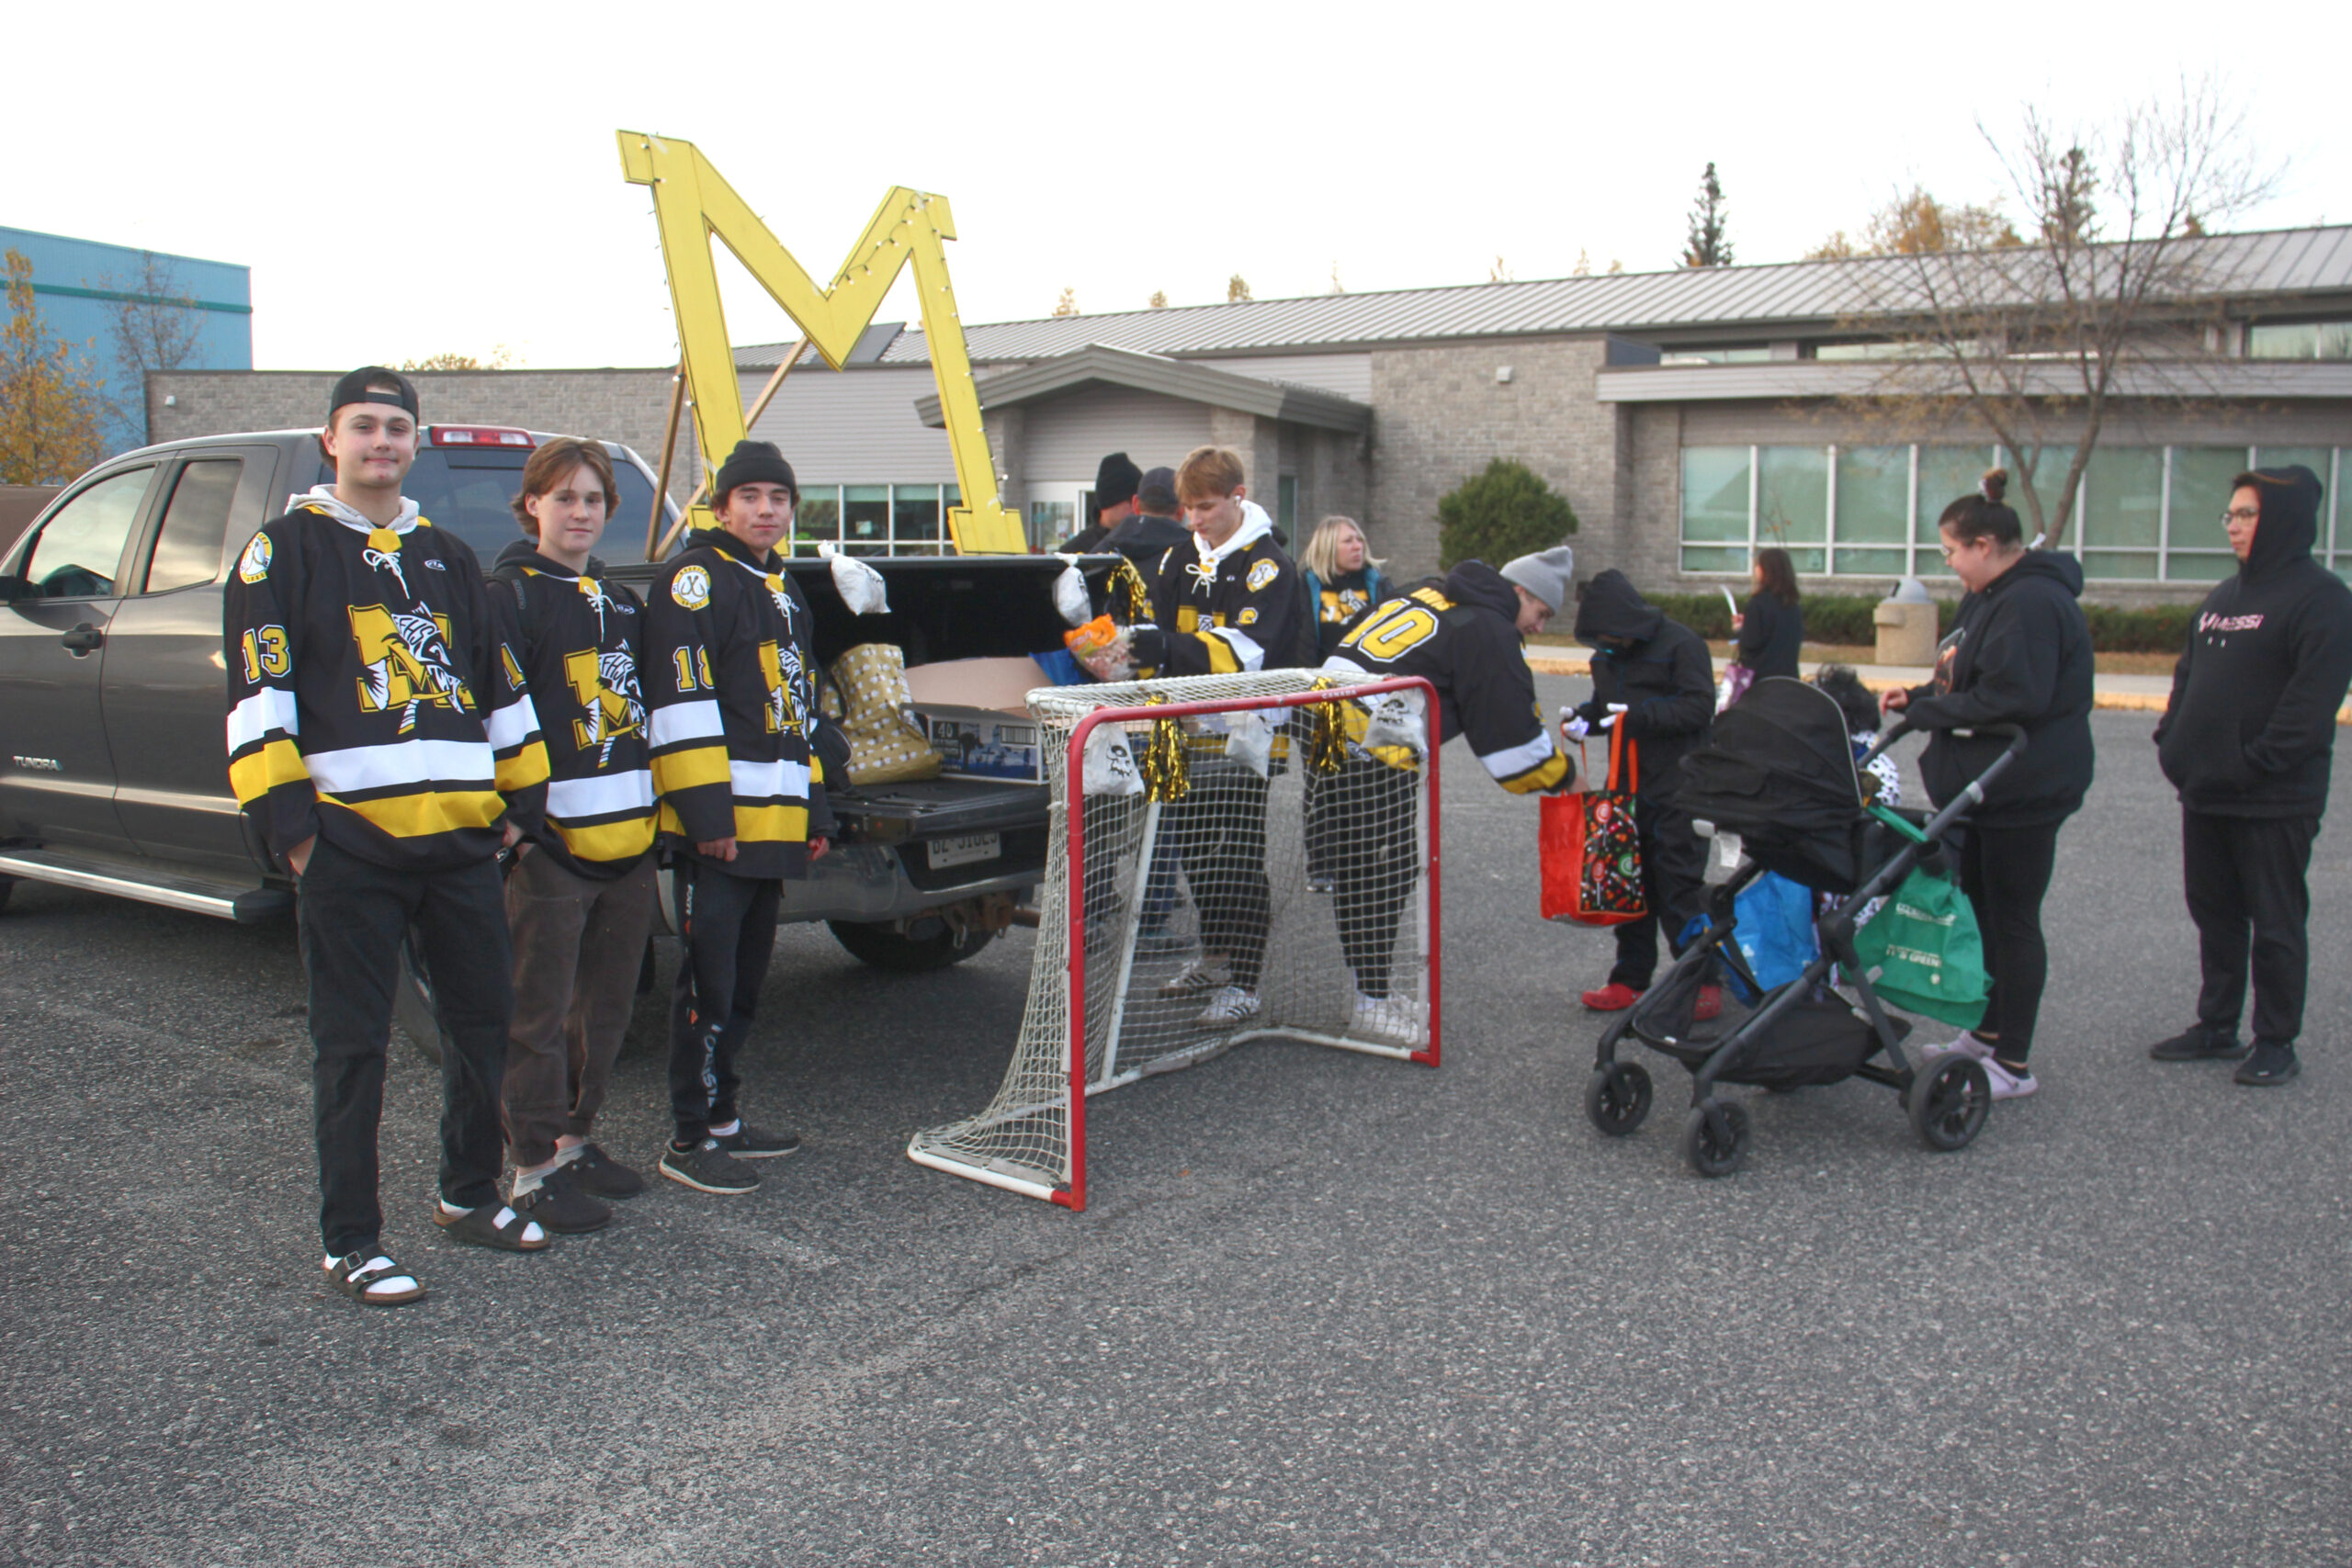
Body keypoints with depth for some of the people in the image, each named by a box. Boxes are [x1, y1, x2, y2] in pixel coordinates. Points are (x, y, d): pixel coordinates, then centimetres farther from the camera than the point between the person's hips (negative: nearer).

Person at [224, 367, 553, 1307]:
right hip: (349, 840, -5)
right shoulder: (286, 549, 2)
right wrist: (286, 815, -13)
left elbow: (499, 684, 20)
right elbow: (259, 689, -6)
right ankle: (351, 1244, 12)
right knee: (352, 1044, 2)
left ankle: (469, 1196, 29)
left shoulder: (448, 558, 18)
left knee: (484, 1018, 11)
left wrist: (523, 797, 15)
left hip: (461, 838, 5)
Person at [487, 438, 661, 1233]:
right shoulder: (510, 593, -4)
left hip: (627, 837, 7)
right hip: (549, 838, -7)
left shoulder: (621, 601, 17)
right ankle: (535, 1169, 9)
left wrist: (655, 809, 16)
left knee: (607, 1005, 14)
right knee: (540, 1011, 0)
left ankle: (573, 1139, 28)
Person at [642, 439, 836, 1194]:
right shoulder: (694, 580, -7)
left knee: (746, 978, 15)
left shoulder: (783, 592, 21)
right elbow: (683, 704, -16)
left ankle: (722, 1116, 27)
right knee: (709, 982, -4)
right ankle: (691, 1139, 5)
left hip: (772, 826, 9)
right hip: (718, 826, -9)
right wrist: (707, 812, -21)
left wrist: (814, 808, 20)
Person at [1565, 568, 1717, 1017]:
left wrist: (1640, 715, -26)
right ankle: (1630, 977, 19)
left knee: (1680, 886, -6)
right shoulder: (1607, 655, 13)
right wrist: (1585, 718, 2)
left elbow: (1699, 708, -17)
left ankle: (1704, 981, 3)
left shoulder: (1680, 644, -10)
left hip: (1676, 788, -7)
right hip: (1627, 783, 7)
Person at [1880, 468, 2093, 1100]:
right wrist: (1919, 698, 2)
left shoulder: (2033, 603, -20)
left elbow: (2012, 699, -29)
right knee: (1978, 905, 18)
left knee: (2012, 918, -2)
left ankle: (2015, 1064, 7)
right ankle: (1987, 1031, 32)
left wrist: (1928, 709, -18)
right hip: (1987, 784, 11)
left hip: (2024, 789, -11)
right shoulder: (1990, 598, 13)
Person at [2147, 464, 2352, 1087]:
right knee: (2215, 915, 15)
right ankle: (2216, 1028, 26)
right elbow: (2189, 673, 19)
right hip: (2205, 792, 8)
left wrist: (2255, 762, -21)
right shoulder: (2224, 594, 15)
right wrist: (2171, 739, 7)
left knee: (2276, 924, 3)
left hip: (2274, 801, -8)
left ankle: (2277, 1041, 14)